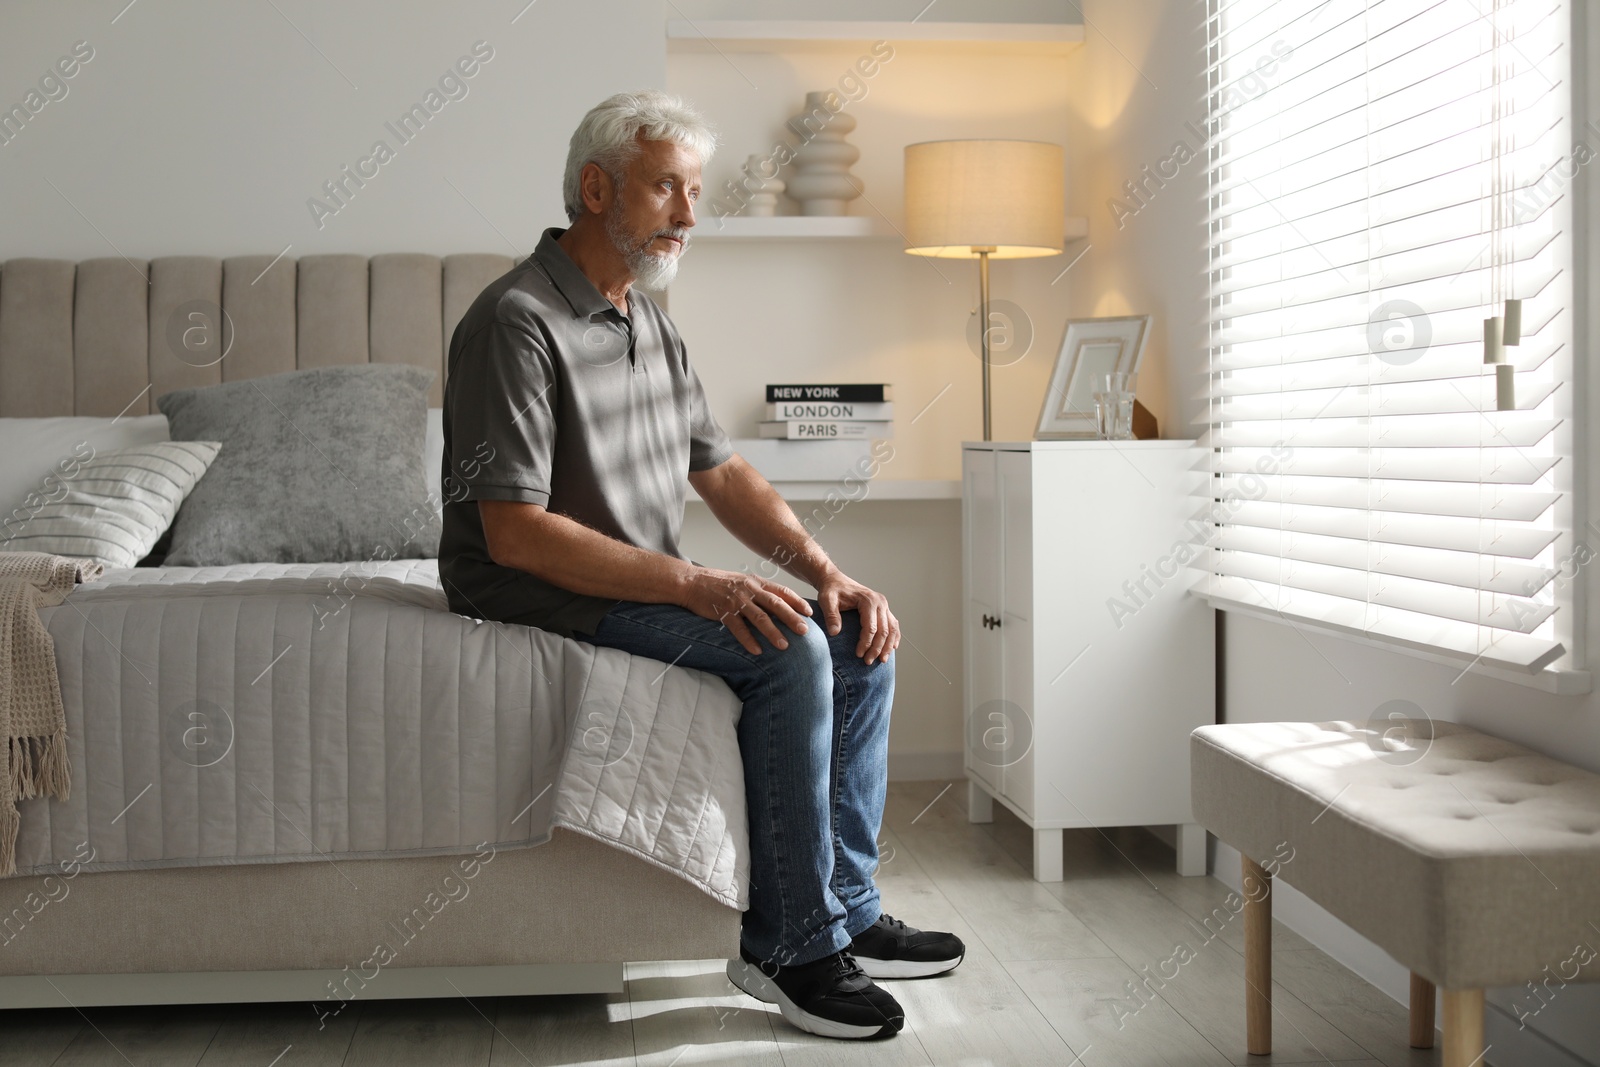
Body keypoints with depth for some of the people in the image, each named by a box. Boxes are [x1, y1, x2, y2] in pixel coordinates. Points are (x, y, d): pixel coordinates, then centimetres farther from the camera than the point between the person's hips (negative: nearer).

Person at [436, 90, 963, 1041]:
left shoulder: (651, 321, 12)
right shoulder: (518, 322, -17)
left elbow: (722, 472, 13)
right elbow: (516, 534, -24)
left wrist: (827, 572, -3)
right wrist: (696, 584, -28)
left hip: (647, 592, 9)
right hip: (546, 602, -9)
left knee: (859, 638, -2)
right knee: (789, 654, -26)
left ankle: (847, 911, 6)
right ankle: (789, 944, -13)